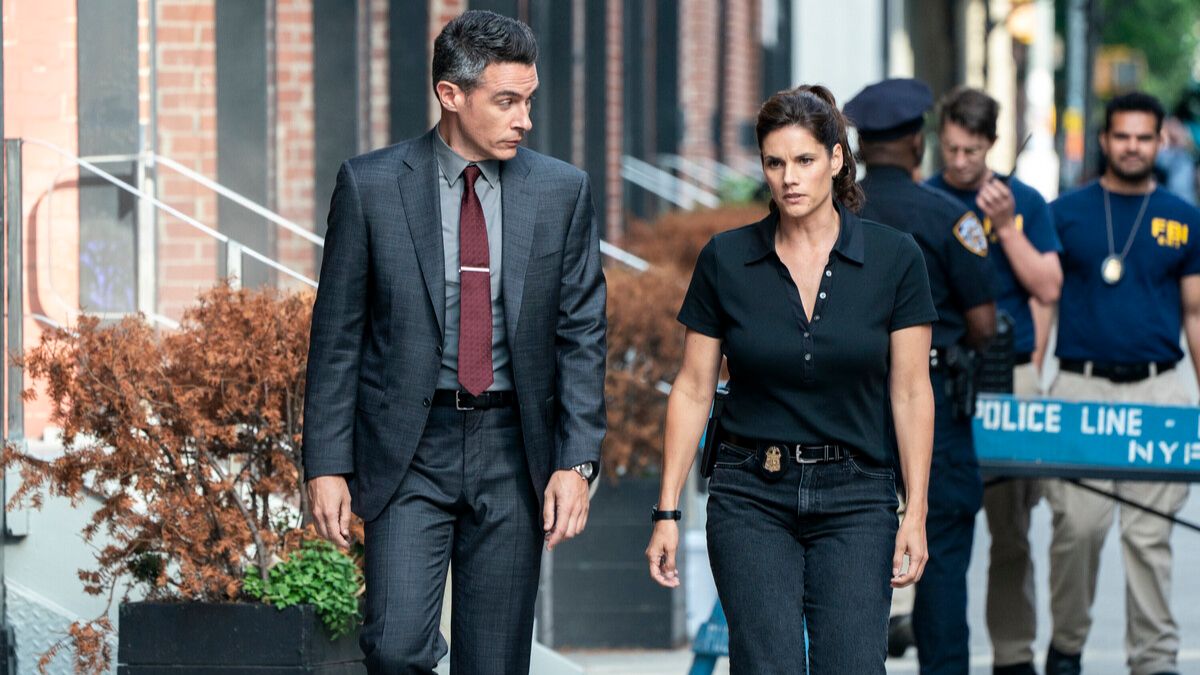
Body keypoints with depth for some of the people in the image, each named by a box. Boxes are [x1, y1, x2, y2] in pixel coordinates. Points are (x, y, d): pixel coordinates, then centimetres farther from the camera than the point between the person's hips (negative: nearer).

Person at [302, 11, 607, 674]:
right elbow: (337, 335, 1)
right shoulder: (370, 185, -2)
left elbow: (582, 335, 4)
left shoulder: (561, 191, 3)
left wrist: (576, 462, -6)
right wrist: (326, 465, -4)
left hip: (512, 453, 2)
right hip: (408, 451, -2)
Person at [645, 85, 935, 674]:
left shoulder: (893, 258, -1)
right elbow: (693, 389, 4)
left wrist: (916, 513, -4)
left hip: (854, 498, 0)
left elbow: (910, 392, 1)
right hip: (750, 497, 0)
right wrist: (667, 511, 0)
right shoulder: (725, 260, 1)